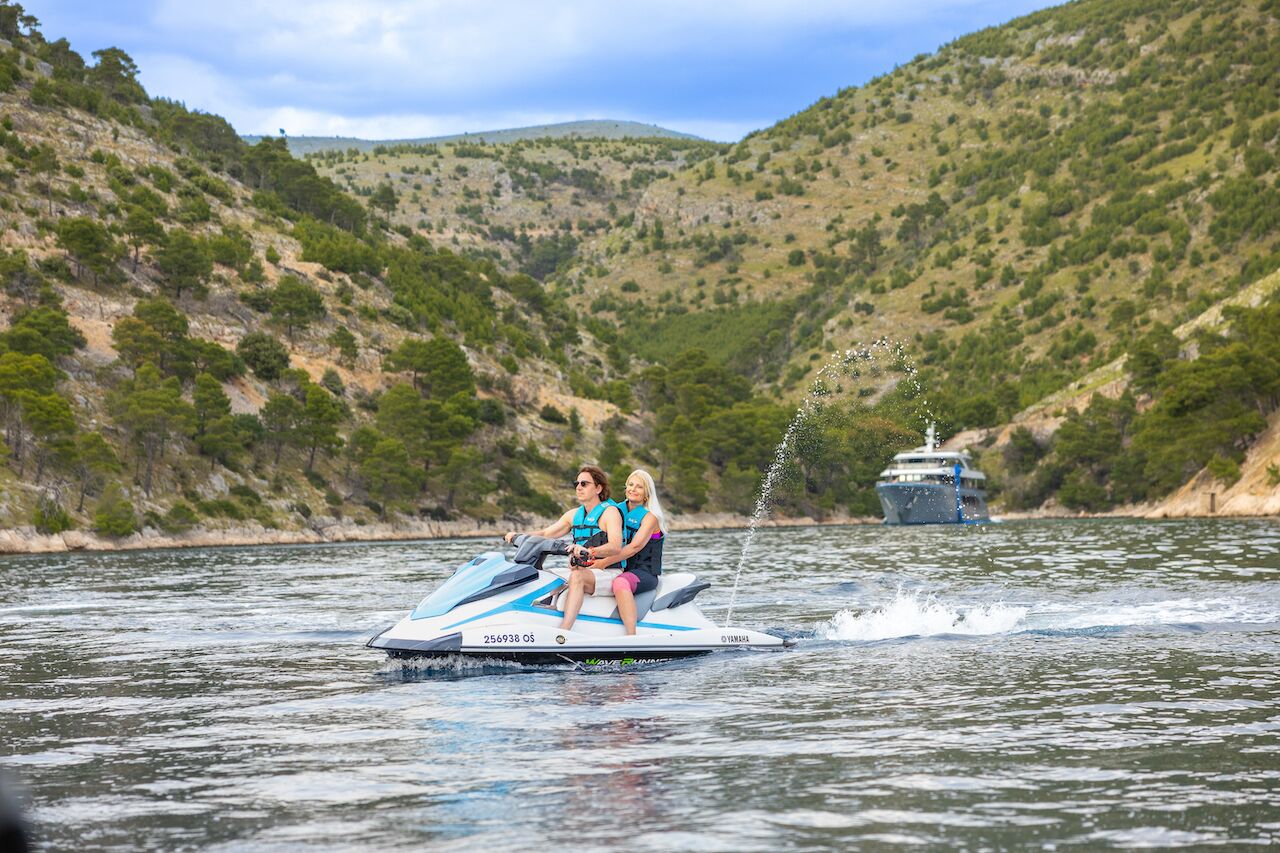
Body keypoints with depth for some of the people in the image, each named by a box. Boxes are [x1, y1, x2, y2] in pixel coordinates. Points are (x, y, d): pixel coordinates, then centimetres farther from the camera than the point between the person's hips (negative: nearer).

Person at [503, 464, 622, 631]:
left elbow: (616, 547, -22)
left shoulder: (610, 512, -6)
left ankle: (562, 633, -49)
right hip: (583, 571, 8)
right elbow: (546, 534, 18)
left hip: (609, 574, -8)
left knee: (577, 576, -35)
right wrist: (519, 536, 0)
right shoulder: (574, 514, 17)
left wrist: (588, 551, -40)